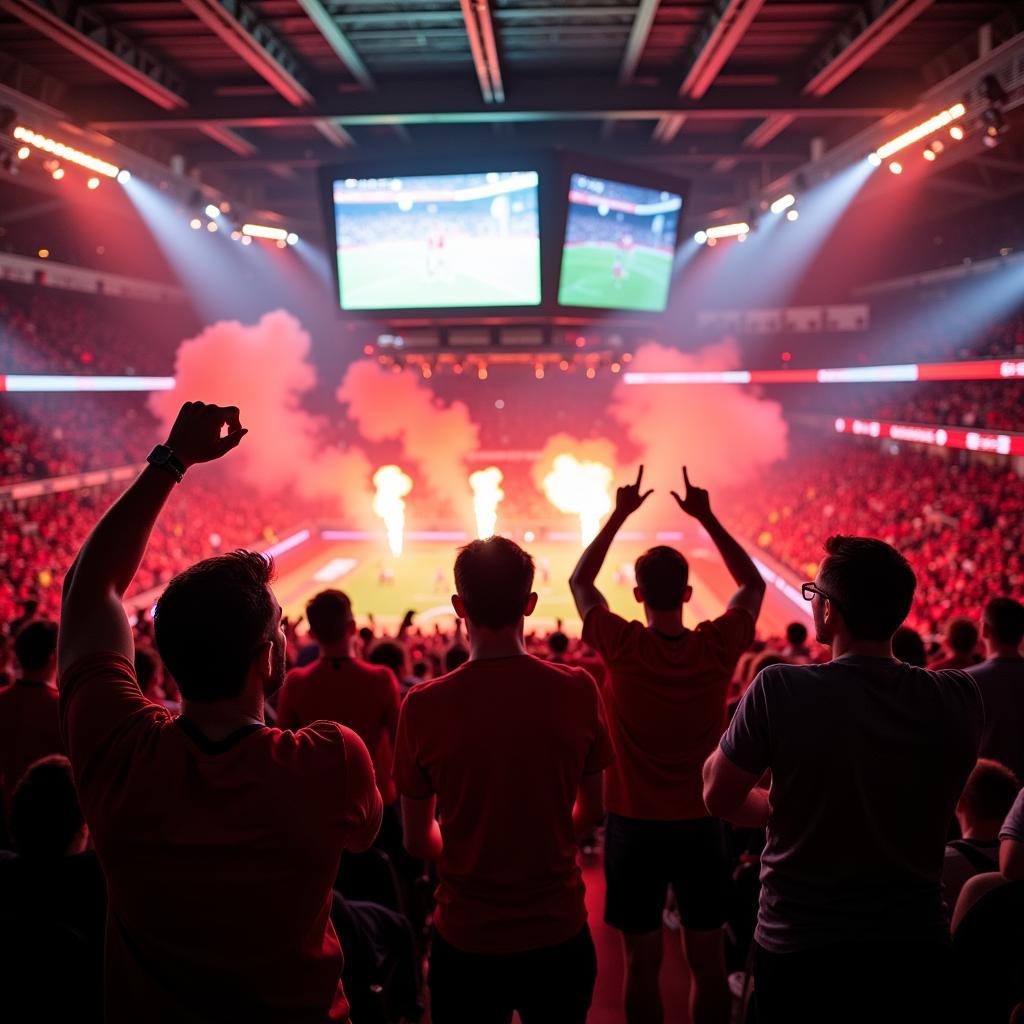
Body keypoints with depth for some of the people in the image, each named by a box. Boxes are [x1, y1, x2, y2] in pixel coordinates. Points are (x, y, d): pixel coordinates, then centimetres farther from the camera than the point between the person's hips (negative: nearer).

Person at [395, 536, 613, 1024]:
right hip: (559, 934, 1)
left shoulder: (422, 705, -16)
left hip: (466, 941, -1)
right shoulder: (578, 690, -13)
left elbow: (417, 841, -4)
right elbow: (590, 812, 1)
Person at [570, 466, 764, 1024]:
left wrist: (619, 515, 4)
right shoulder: (717, 647, -11)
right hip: (700, 825, 1)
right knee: (708, 960, 14)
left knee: (642, 962, 11)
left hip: (634, 826, -1)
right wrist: (707, 518, 6)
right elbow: (753, 583, 8)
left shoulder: (623, 647, -15)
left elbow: (580, 580, 3)